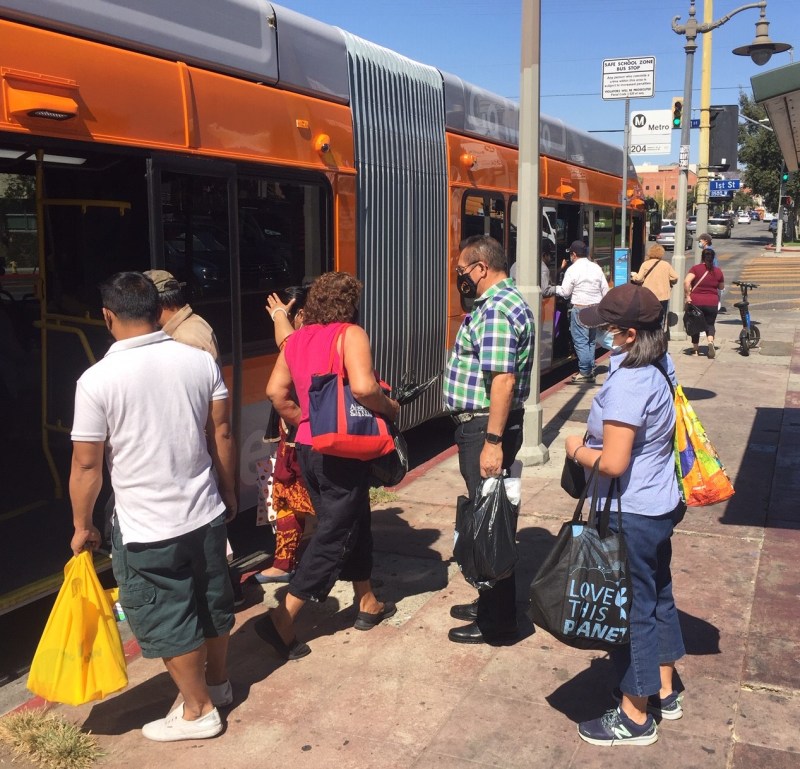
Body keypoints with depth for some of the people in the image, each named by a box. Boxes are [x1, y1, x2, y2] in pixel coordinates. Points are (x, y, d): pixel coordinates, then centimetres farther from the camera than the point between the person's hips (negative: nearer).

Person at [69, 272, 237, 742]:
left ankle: (199, 710, 27)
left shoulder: (97, 380, -16)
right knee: (213, 602, 22)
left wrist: (83, 526, 4)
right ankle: (218, 682, 43)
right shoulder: (201, 361, -6)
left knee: (166, 621, 13)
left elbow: (87, 465, -11)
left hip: (146, 530, -4)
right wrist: (229, 493, 14)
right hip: (207, 514, 5)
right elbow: (222, 435, 1)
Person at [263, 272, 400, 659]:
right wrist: (389, 407, -10)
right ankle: (283, 618, 0)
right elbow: (362, 387, -27)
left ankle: (368, 604, 33)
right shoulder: (350, 334, -13)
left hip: (308, 446, 8)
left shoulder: (296, 339, 8)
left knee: (354, 522, 21)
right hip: (341, 449, -8)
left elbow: (276, 391, 4)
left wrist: (304, 422, 13)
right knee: (334, 535, 2)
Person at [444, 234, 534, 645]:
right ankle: (491, 601, 33)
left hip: (486, 427, -11)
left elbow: (503, 380, -27)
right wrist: (489, 436, 21)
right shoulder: (501, 301, 16)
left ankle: (497, 622, 10)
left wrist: (493, 442, -28)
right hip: (482, 426, 11)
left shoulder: (496, 310, -19)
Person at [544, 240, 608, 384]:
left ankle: (585, 373, -4)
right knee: (591, 340, 15)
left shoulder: (572, 269, -7)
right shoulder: (596, 268, 10)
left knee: (581, 341, -3)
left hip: (580, 308, -6)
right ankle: (590, 371, 18)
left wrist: (554, 289, 10)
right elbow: (605, 289, 11)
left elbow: (565, 292, -8)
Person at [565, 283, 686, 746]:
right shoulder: (660, 368, 2)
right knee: (658, 596, 22)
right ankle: (664, 692, 40)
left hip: (631, 516, -9)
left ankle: (635, 718, 22)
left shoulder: (628, 381, -27)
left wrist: (577, 450, -11)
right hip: (660, 505, 10)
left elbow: (613, 463, -29)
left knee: (632, 608, 5)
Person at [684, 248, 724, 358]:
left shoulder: (696, 268, -5)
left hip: (696, 302, -1)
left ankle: (695, 349, 18)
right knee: (709, 324, 12)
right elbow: (721, 287, 15)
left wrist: (687, 296, -14)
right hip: (712, 302, 1)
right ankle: (711, 341, -18)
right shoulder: (718, 271, 3)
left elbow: (686, 282, -20)